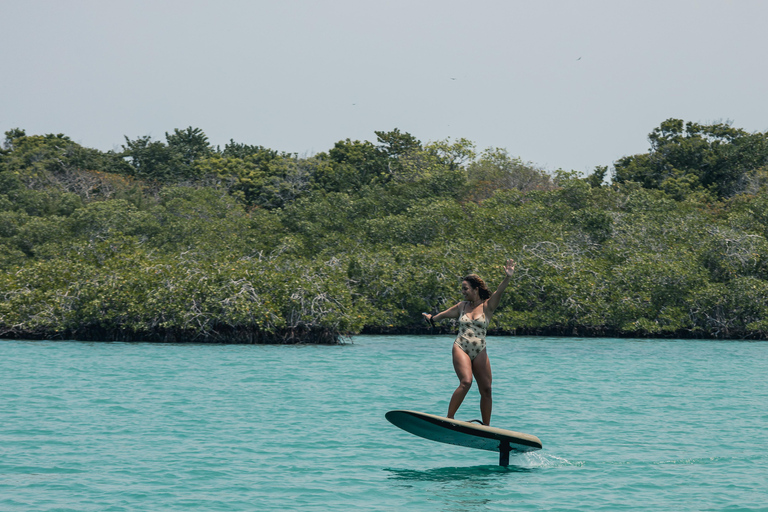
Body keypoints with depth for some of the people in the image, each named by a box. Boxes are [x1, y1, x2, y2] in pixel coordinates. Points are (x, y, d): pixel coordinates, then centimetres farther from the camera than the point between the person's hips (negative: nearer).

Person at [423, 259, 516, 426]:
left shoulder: (487, 306, 2)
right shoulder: (462, 306, 11)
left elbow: (499, 292, -17)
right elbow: (445, 313, 31)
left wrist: (508, 278, -36)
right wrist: (432, 318, 50)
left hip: (480, 352, 0)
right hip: (461, 349, 0)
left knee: (486, 389, -1)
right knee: (466, 382, -22)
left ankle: (486, 427, 12)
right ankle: (449, 419, -20)